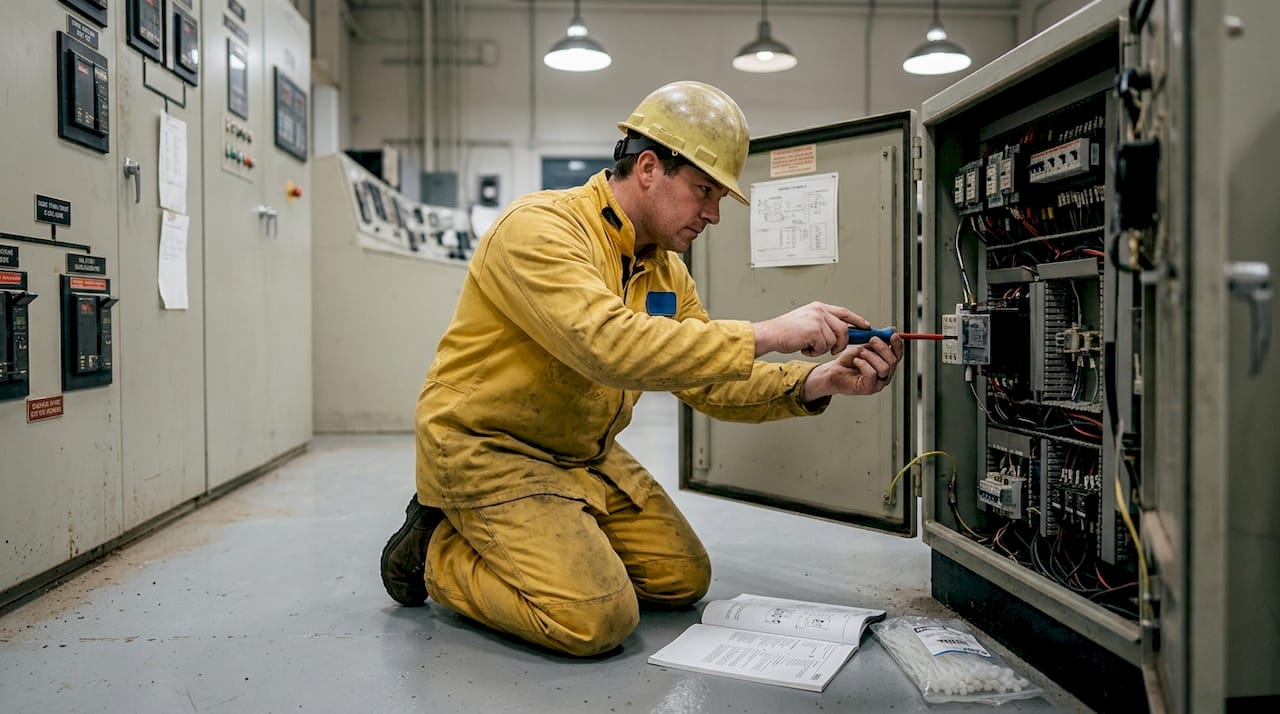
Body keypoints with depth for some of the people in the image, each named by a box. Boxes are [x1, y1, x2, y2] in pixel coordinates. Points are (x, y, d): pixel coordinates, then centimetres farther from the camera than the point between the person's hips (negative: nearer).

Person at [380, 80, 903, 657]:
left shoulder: (666, 271, 6)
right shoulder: (539, 228, -23)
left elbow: (711, 385, 2)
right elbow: (610, 345, -38)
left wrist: (816, 383, -14)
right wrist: (765, 335, -35)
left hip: (582, 455, 9)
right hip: (486, 446, -8)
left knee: (684, 578, 7)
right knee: (598, 618, -19)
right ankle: (438, 551, 3)